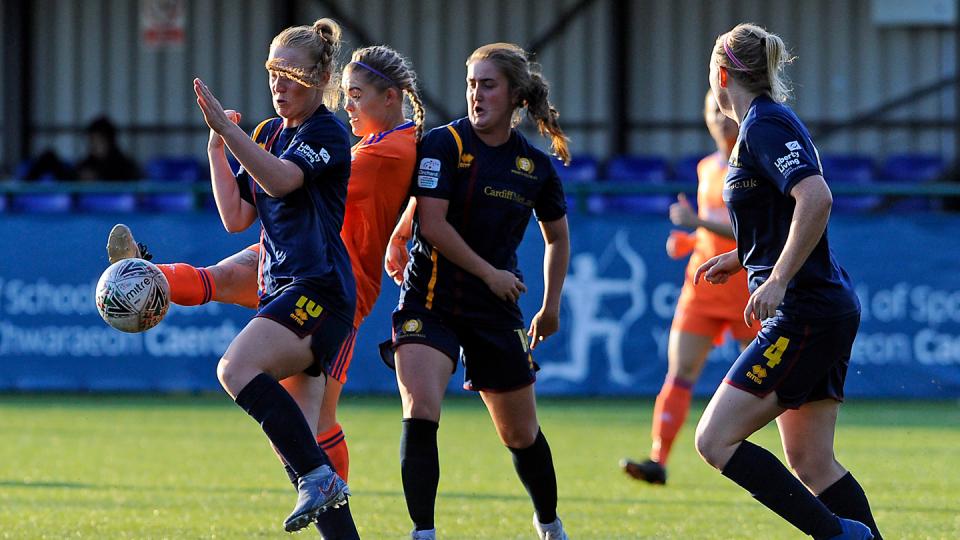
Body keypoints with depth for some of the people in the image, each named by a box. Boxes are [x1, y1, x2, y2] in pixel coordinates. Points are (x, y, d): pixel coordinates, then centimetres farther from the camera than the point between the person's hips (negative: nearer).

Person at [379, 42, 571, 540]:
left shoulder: (536, 165, 3)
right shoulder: (444, 144, -9)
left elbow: (557, 237, 18)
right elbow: (432, 225, -15)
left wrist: (551, 305, 16)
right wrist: (489, 273, -13)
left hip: (496, 310, 3)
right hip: (431, 301, -3)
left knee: (520, 434, 12)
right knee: (420, 413, -23)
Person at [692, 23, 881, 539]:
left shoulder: (764, 125, -12)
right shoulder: (768, 122, 17)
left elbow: (817, 198, -28)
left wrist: (778, 281, -28)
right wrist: (741, 258, 29)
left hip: (803, 313, -10)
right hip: (827, 309, 10)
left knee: (716, 441, -11)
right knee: (809, 461, 10)